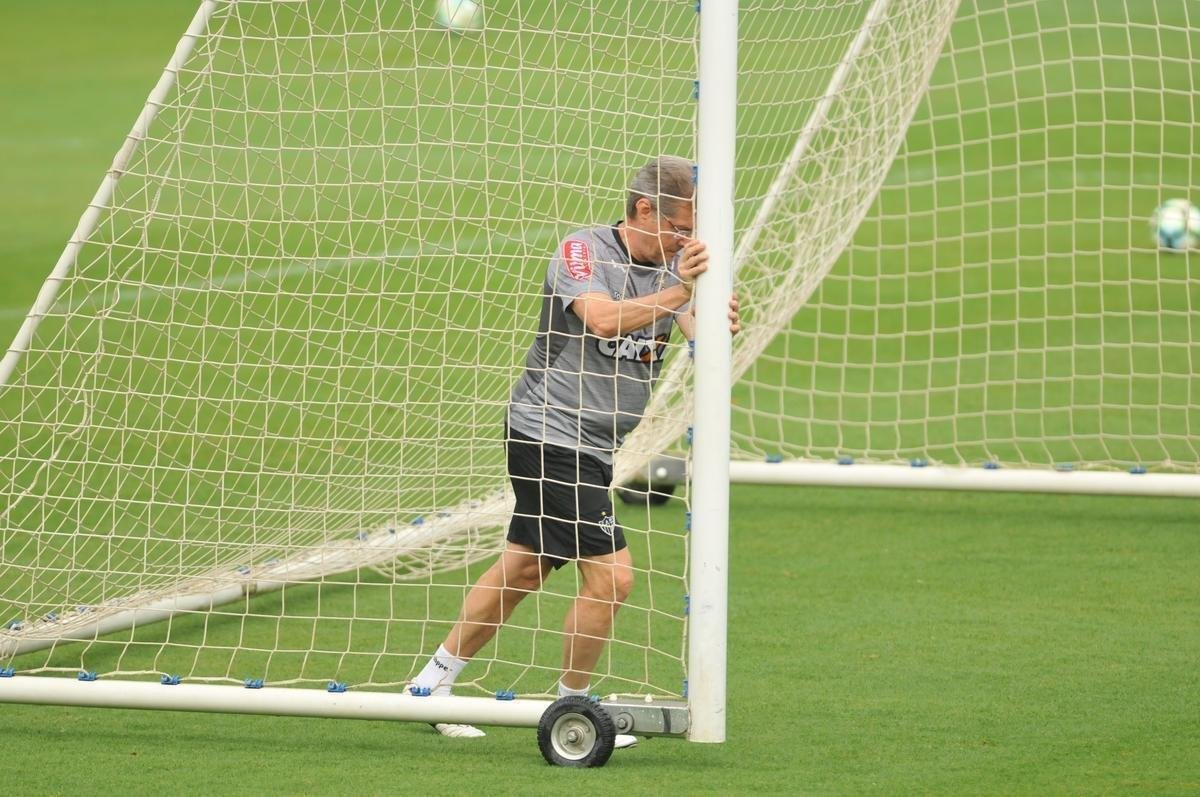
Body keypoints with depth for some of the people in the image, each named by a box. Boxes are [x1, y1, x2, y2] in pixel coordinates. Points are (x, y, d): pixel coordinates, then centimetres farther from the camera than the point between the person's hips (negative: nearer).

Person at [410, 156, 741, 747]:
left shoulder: (672, 266, 8)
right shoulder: (582, 250, -11)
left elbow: (698, 336, -7)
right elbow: (603, 319, -28)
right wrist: (677, 291, -37)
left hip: (593, 448, 8)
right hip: (550, 434, -8)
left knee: (522, 571, 15)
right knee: (611, 575, -11)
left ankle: (435, 680, 27)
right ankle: (571, 707, 6)